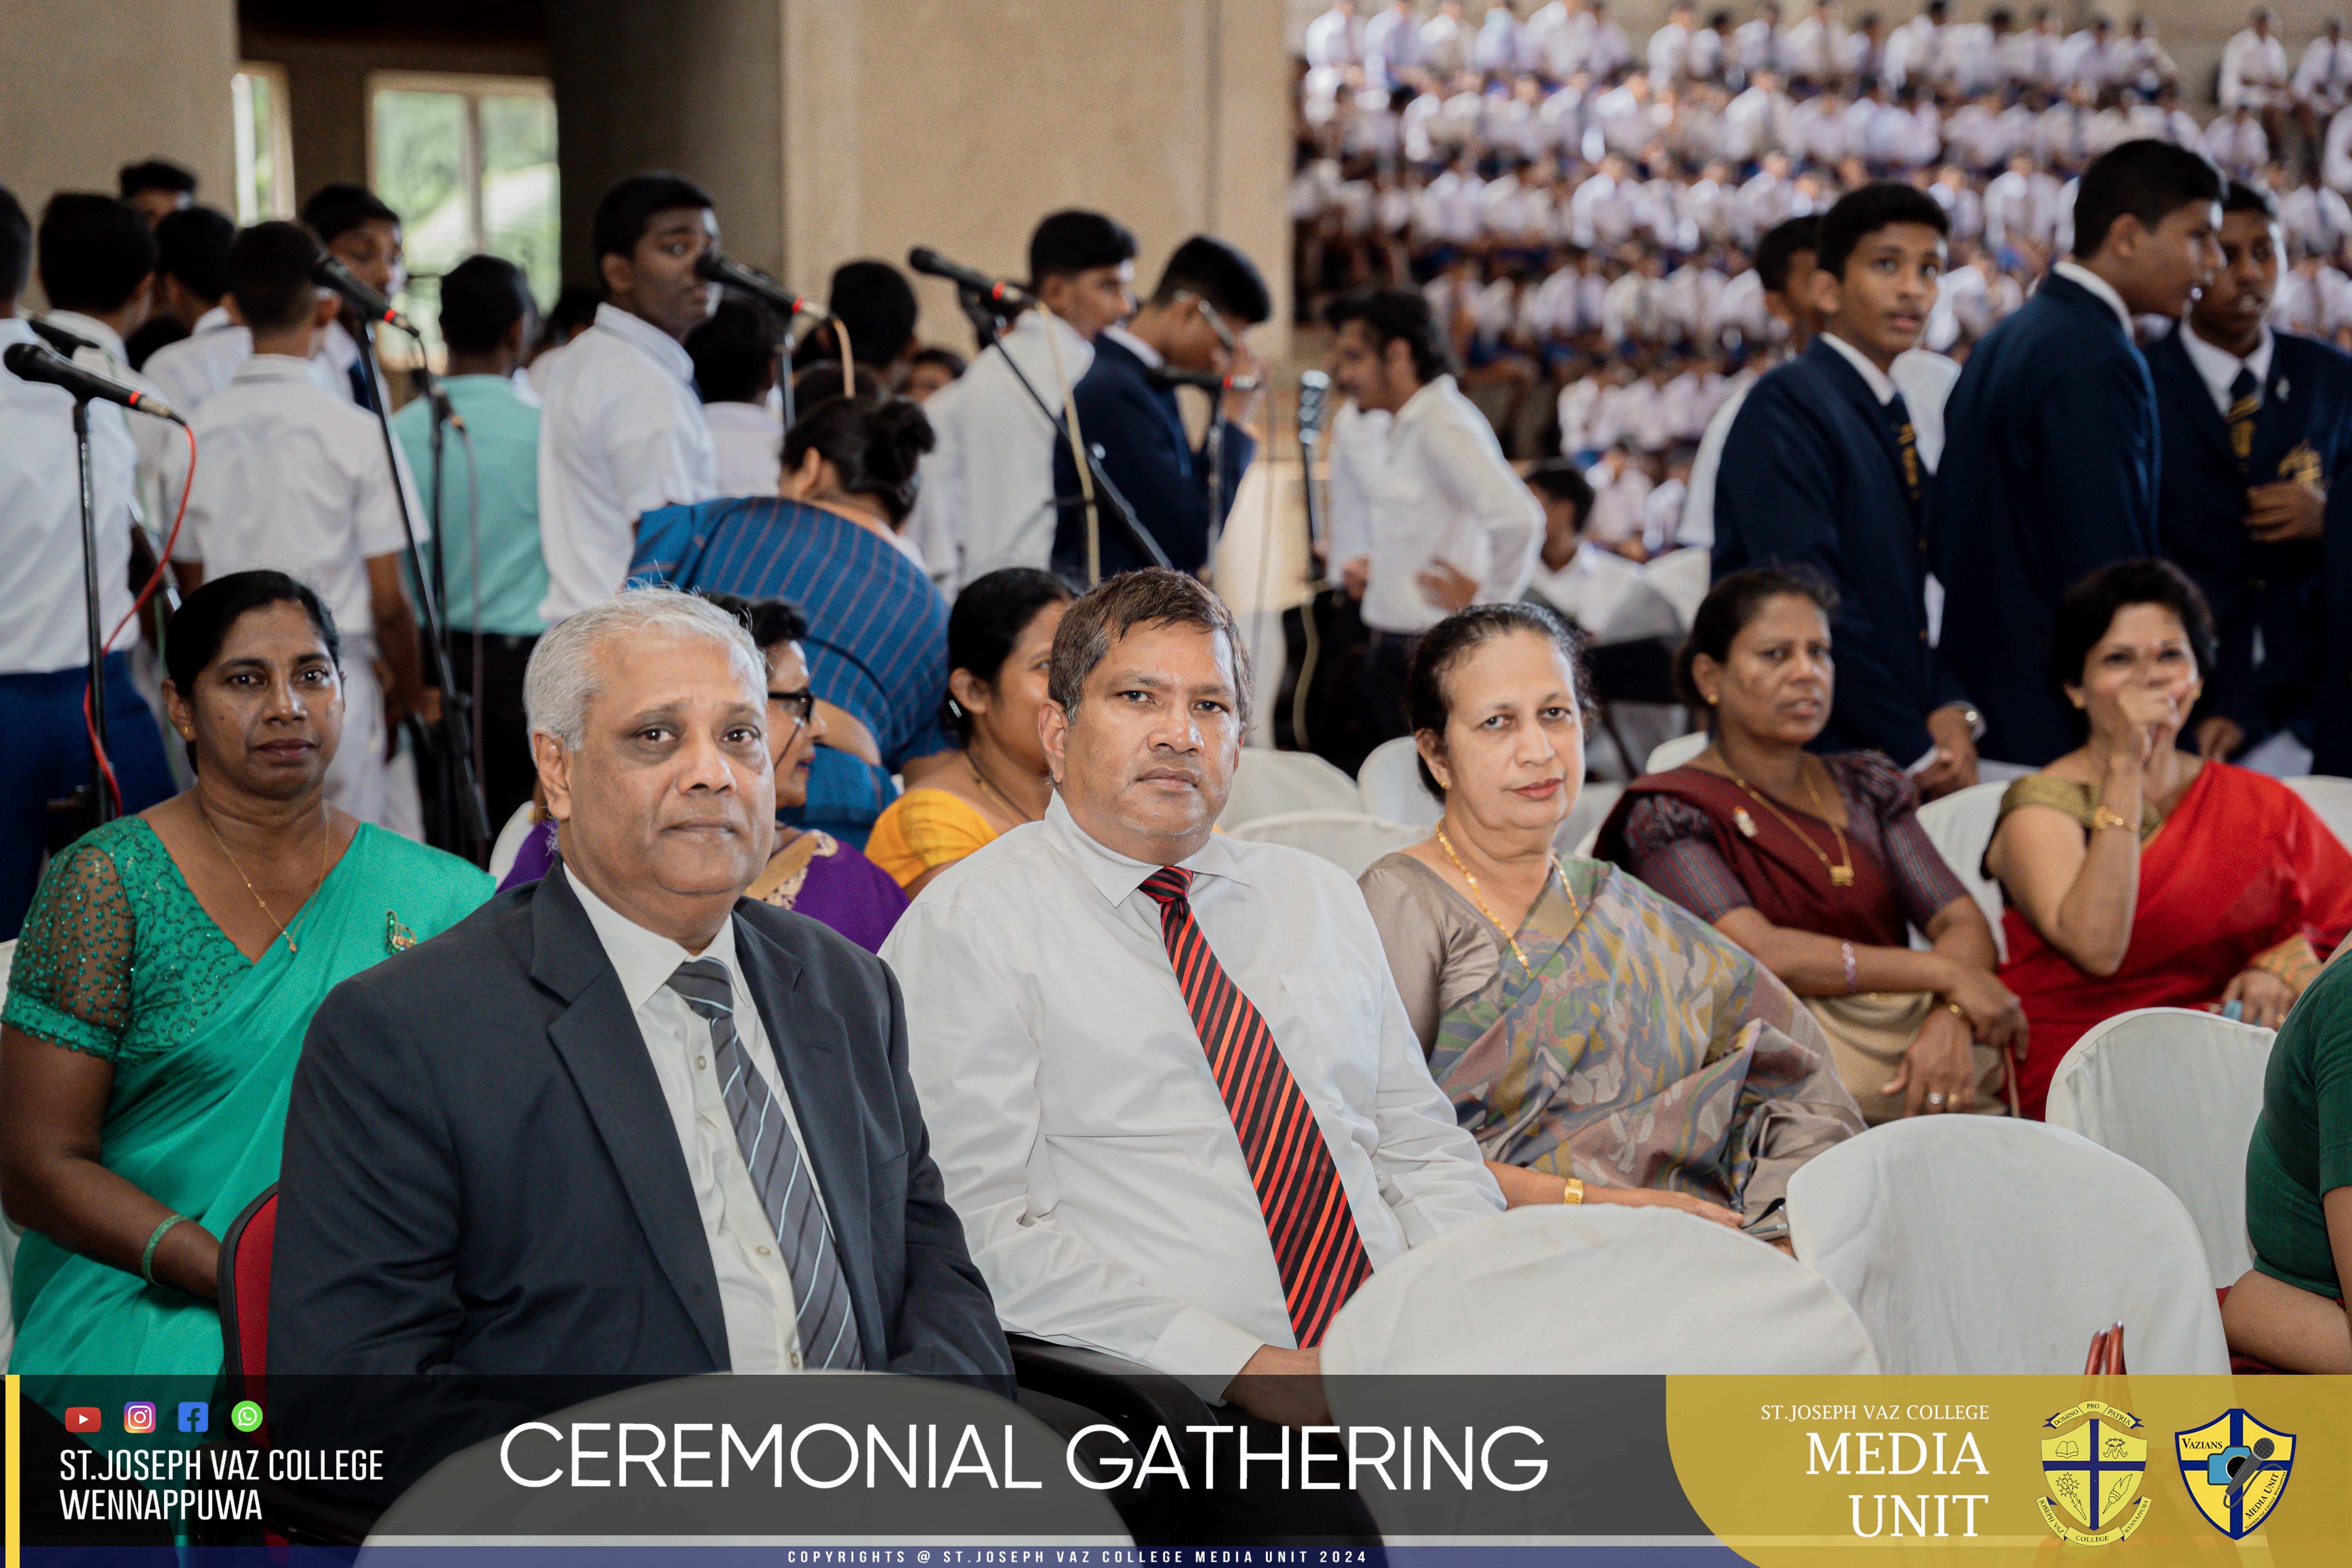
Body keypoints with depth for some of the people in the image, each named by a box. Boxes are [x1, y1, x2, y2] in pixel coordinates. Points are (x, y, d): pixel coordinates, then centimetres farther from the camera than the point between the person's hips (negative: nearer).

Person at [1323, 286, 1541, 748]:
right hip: (1392, 653, 10)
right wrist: (1373, 567, 17)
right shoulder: (1405, 428, 14)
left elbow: (1519, 519, -29)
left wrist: (1487, 599, -17)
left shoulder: (1443, 428, -16)